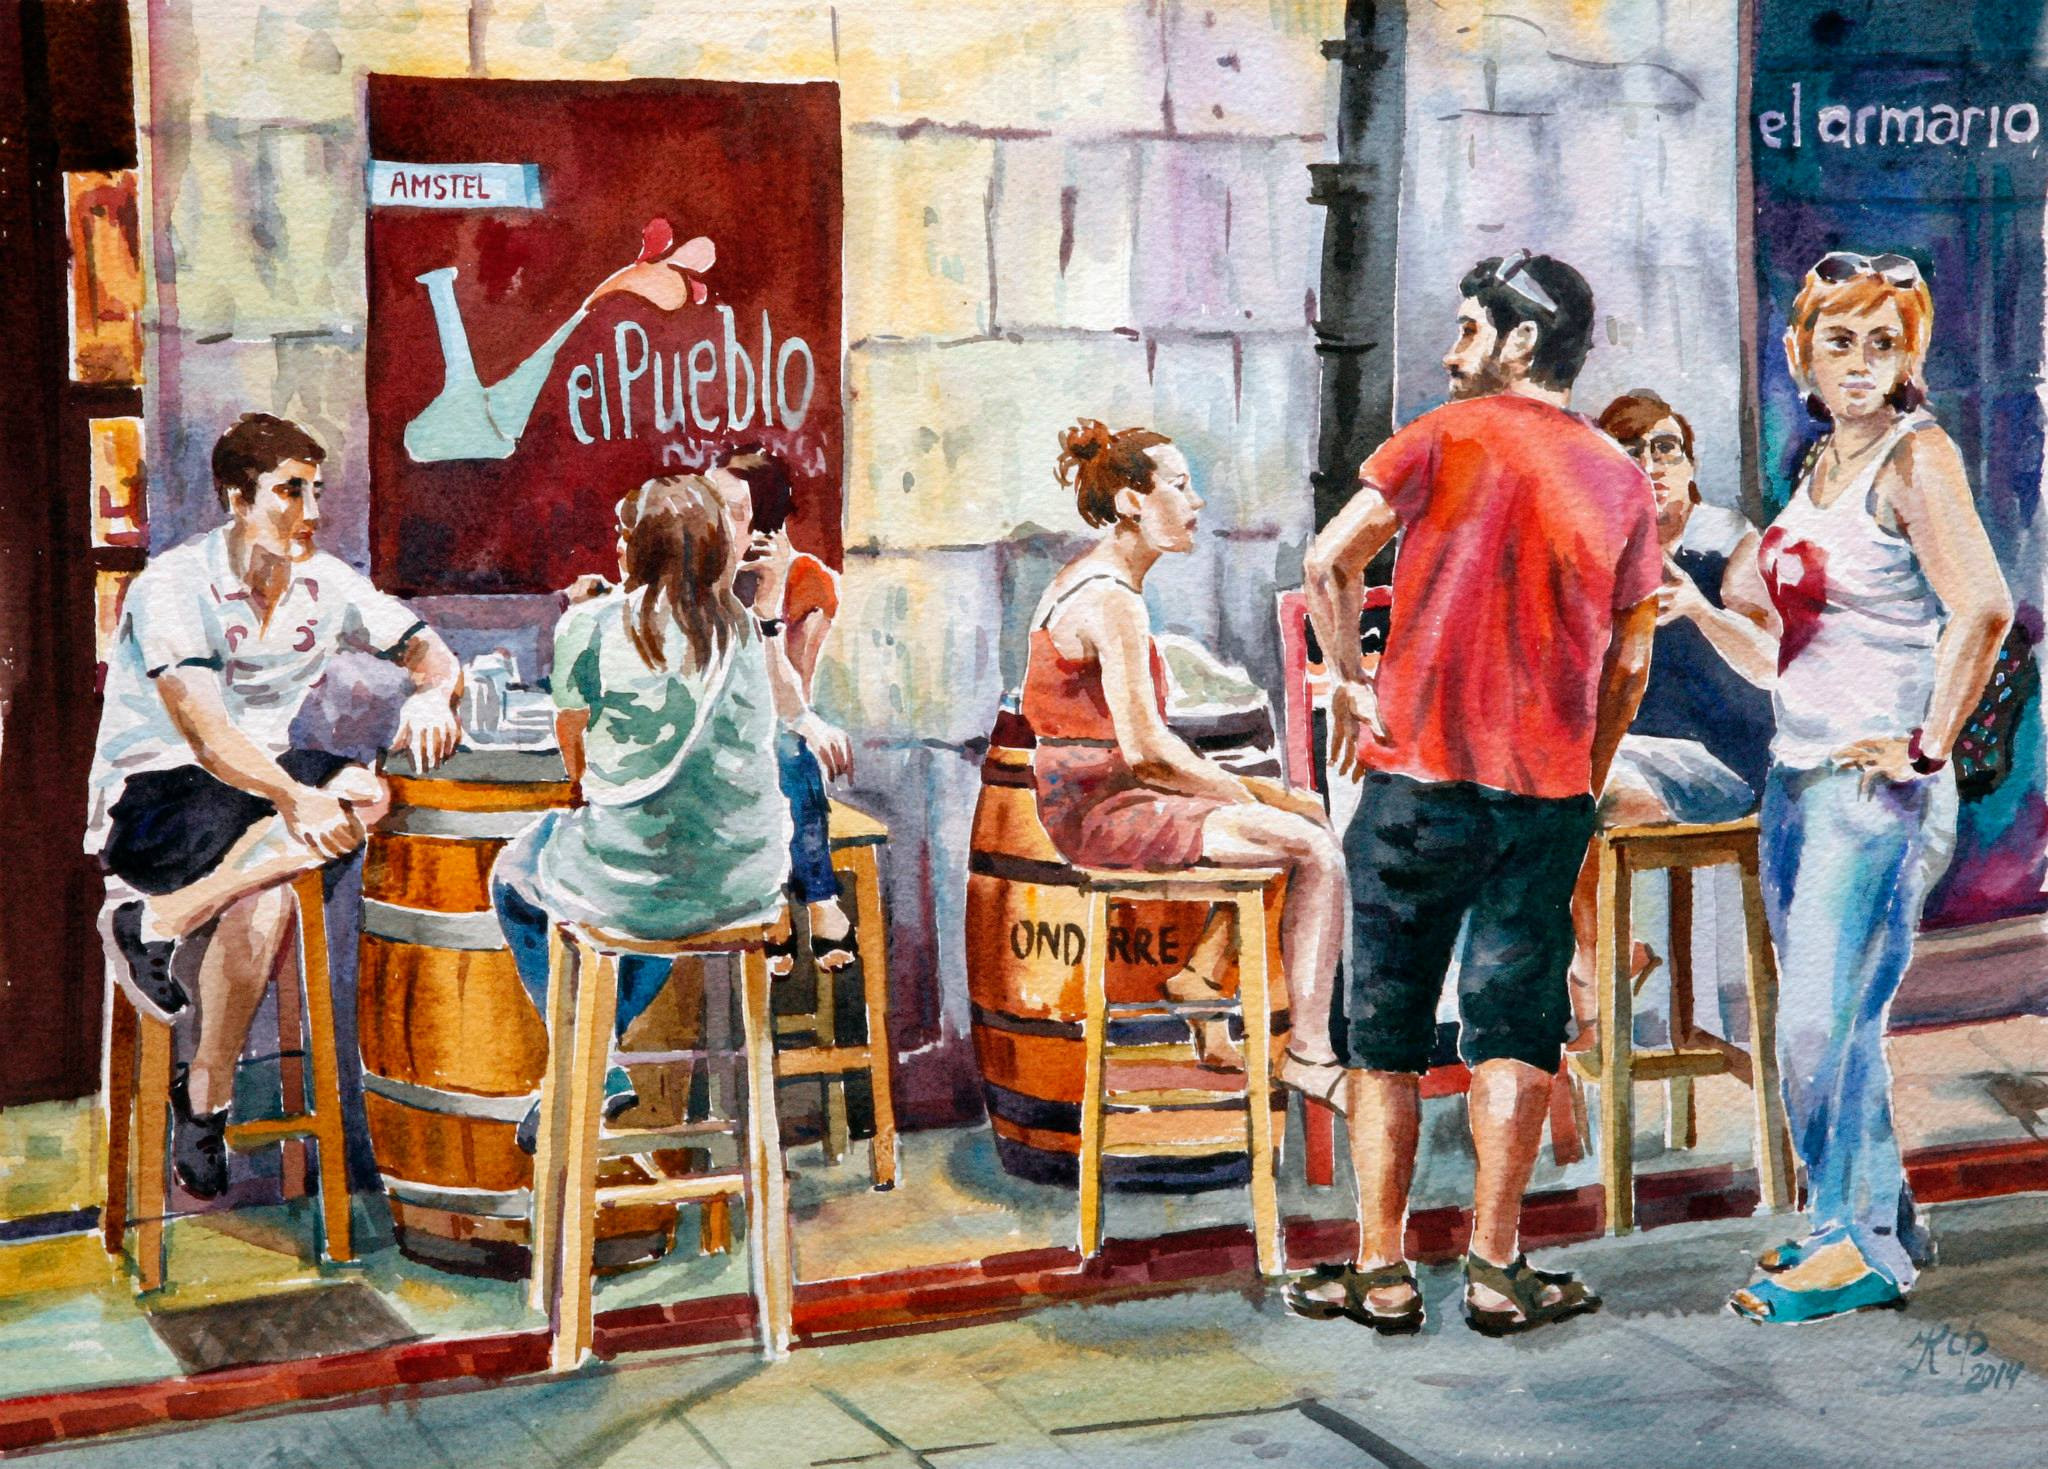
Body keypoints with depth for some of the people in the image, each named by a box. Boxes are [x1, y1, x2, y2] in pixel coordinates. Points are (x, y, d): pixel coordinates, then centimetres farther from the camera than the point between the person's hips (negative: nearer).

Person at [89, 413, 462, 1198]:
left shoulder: (328, 585, 2)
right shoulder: (174, 587, -17)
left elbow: (427, 648, 8)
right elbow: (199, 724, -30)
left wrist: (431, 693, -19)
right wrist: (292, 797, -48)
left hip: (261, 781, 7)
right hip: (148, 796, -6)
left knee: (366, 794, -26)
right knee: (265, 899, -35)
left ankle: (164, 919, -21)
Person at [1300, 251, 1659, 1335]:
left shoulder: (1448, 437, -3)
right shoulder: (1621, 480, 9)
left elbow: (1330, 562, -13)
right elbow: (1630, 663, 12)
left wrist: (1351, 682, 0)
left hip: (1417, 777, -3)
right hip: (1548, 791, 3)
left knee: (1385, 1031, 5)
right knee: (1514, 1026, 8)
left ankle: (1381, 1271, 7)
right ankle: (1495, 1268, 6)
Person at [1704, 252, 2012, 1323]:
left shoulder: (1915, 455, -11)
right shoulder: (1820, 466, 14)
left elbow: (1983, 608, -25)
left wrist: (1927, 745, -20)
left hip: (1875, 788, -8)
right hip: (1797, 776, 8)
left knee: (1823, 1025, -4)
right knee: (1824, 1023, 13)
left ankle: (1862, 1246, 9)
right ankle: (1872, 1218, 27)